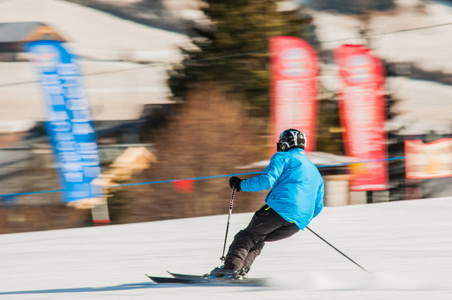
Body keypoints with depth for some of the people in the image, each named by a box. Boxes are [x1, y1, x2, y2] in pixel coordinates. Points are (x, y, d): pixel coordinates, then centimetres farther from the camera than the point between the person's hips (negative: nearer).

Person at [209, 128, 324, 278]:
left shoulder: (283, 158, 9)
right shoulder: (315, 172, 31)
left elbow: (267, 180, -8)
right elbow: (318, 207, 30)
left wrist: (242, 184, 3)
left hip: (280, 208, -7)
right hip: (299, 223, 7)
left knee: (248, 236, 3)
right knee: (258, 239, 19)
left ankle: (231, 265, -18)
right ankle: (241, 269, -1)